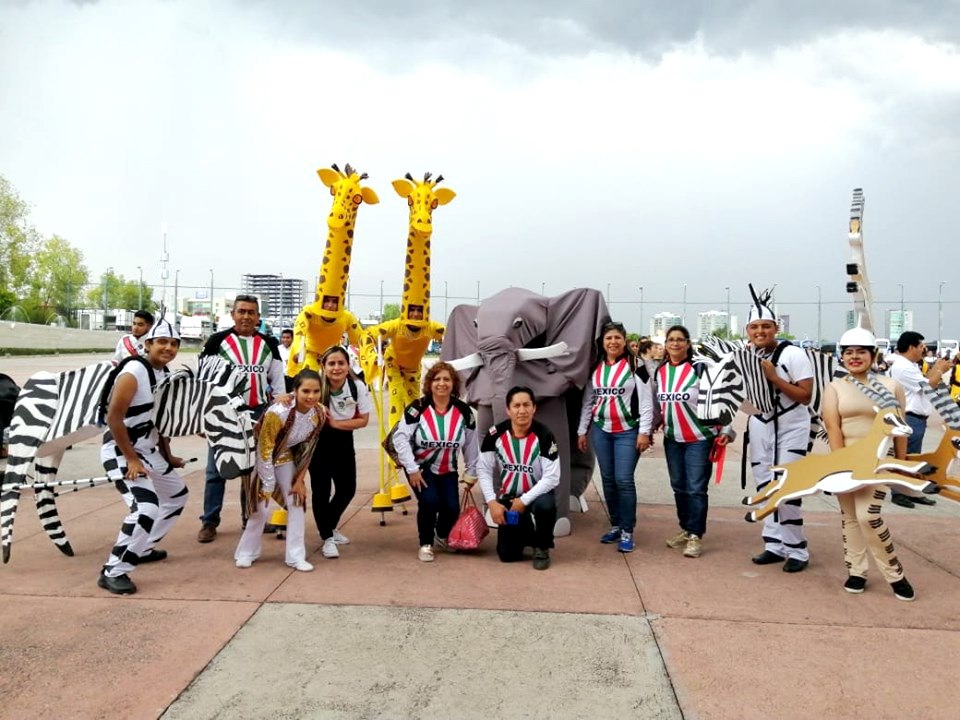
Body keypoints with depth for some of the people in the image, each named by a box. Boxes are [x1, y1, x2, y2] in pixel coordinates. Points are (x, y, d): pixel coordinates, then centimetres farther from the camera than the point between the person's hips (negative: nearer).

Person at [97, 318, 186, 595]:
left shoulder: (165, 374, 6)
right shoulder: (134, 372, -20)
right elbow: (113, 418, -23)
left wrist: (168, 456, 14)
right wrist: (131, 459, -21)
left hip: (149, 450, 10)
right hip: (121, 451, -10)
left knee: (177, 495, 22)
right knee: (146, 508, -22)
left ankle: (142, 549, 36)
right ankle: (113, 572, -6)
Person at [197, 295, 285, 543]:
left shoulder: (268, 344, 6)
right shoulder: (217, 341, -3)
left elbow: (278, 381, 10)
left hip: (258, 413, 3)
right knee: (216, 469, 2)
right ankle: (209, 522, 13)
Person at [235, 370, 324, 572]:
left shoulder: (318, 413, -19)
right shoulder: (278, 412, -36)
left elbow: (308, 448, -5)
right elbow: (265, 450, -25)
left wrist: (299, 479, -4)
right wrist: (268, 486, -19)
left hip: (286, 458, 5)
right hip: (263, 457, -5)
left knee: (297, 501, 0)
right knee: (262, 506, -4)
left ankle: (296, 556, 9)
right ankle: (247, 552, 19)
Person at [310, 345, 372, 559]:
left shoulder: (358, 387, -16)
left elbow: (363, 420, -10)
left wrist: (336, 423, -20)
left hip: (343, 441, 3)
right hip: (318, 441, -3)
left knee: (347, 489, 11)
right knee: (321, 490, -3)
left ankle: (331, 527, 38)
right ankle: (327, 538, 17)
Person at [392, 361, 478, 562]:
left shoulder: (464, 411, -8)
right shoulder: (417, 408, -17)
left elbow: (471, 444, 4)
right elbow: (400, 438, -19)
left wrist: (471, 472, 8)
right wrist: (412, 469, -22)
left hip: (447, 470, 3)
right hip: (420, 467, -3)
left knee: (452, 508, -9)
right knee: (429, 501, -24)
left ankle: (442, 537, 27)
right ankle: (426, 544, 3)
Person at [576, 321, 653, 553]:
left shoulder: (635, 365, -4)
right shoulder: (595, 368, 10)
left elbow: (646, 401, -7)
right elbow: (587, 401, 14)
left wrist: (644, 432, -11)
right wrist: (582, 431, 12)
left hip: (628, 432, -4)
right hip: (600, 431, 5)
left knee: (624, 480, -7)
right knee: (608, 479, 10)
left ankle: (627, 531, 5)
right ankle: (615, 525, 23)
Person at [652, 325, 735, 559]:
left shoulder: (700, 368, -10)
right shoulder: (660, 372, 7)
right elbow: (657, 405, 15)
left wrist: (726, 429, -13)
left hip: (700, 439, -5)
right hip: (672, 439, 6)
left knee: (696, 488, -3)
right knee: (678, 486, 13)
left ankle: (696, 536, 6)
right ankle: (685, 529, 26)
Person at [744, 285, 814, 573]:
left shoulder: (793, 354, -13)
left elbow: (806, 396, -17)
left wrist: (774, 377, -23)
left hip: (791, 430, -5)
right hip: (759, 428, 6)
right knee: (765, 488, 9)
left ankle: (797, 550, 6)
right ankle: (774, 545, 20)